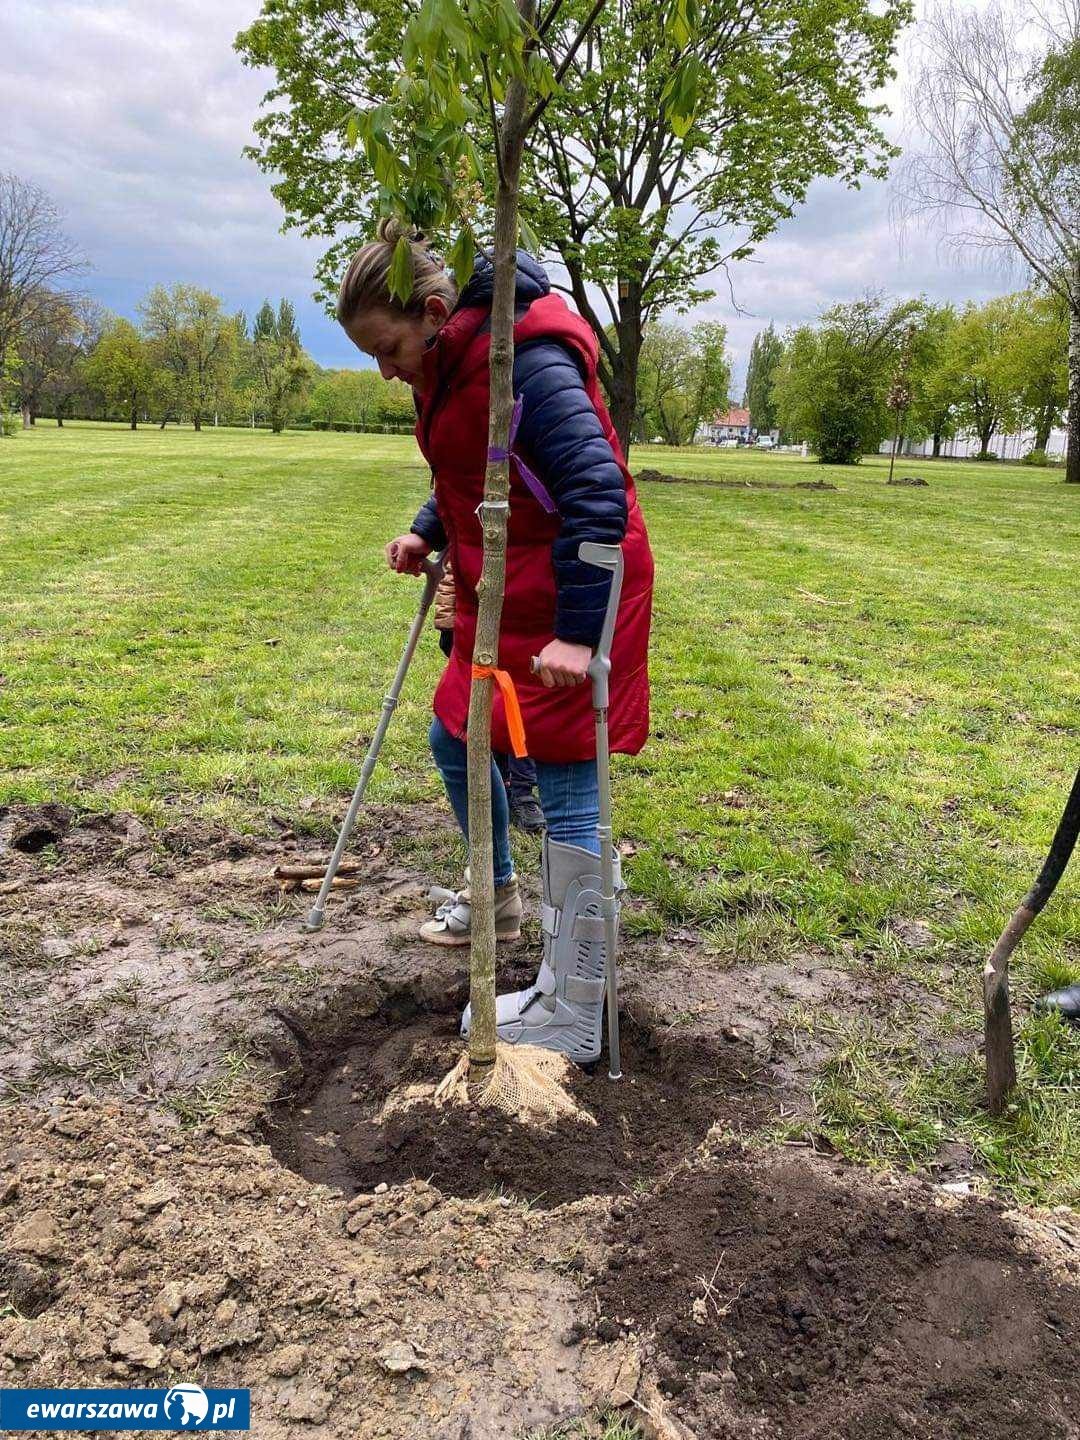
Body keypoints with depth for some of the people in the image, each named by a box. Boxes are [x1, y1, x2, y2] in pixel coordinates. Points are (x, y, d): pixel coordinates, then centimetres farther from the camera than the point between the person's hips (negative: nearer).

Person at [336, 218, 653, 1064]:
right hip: (505, 597, 10)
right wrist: (427, 534, 3)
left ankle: (573, 1017, 2)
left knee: (567, 791, -8)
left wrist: (578, 632, -29)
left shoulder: (524, 363, -21)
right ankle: (499, 899, 43)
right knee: (453, 739, 20)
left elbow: (598, 491, -27)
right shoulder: (446, 366, 9)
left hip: (569, 602, -10)